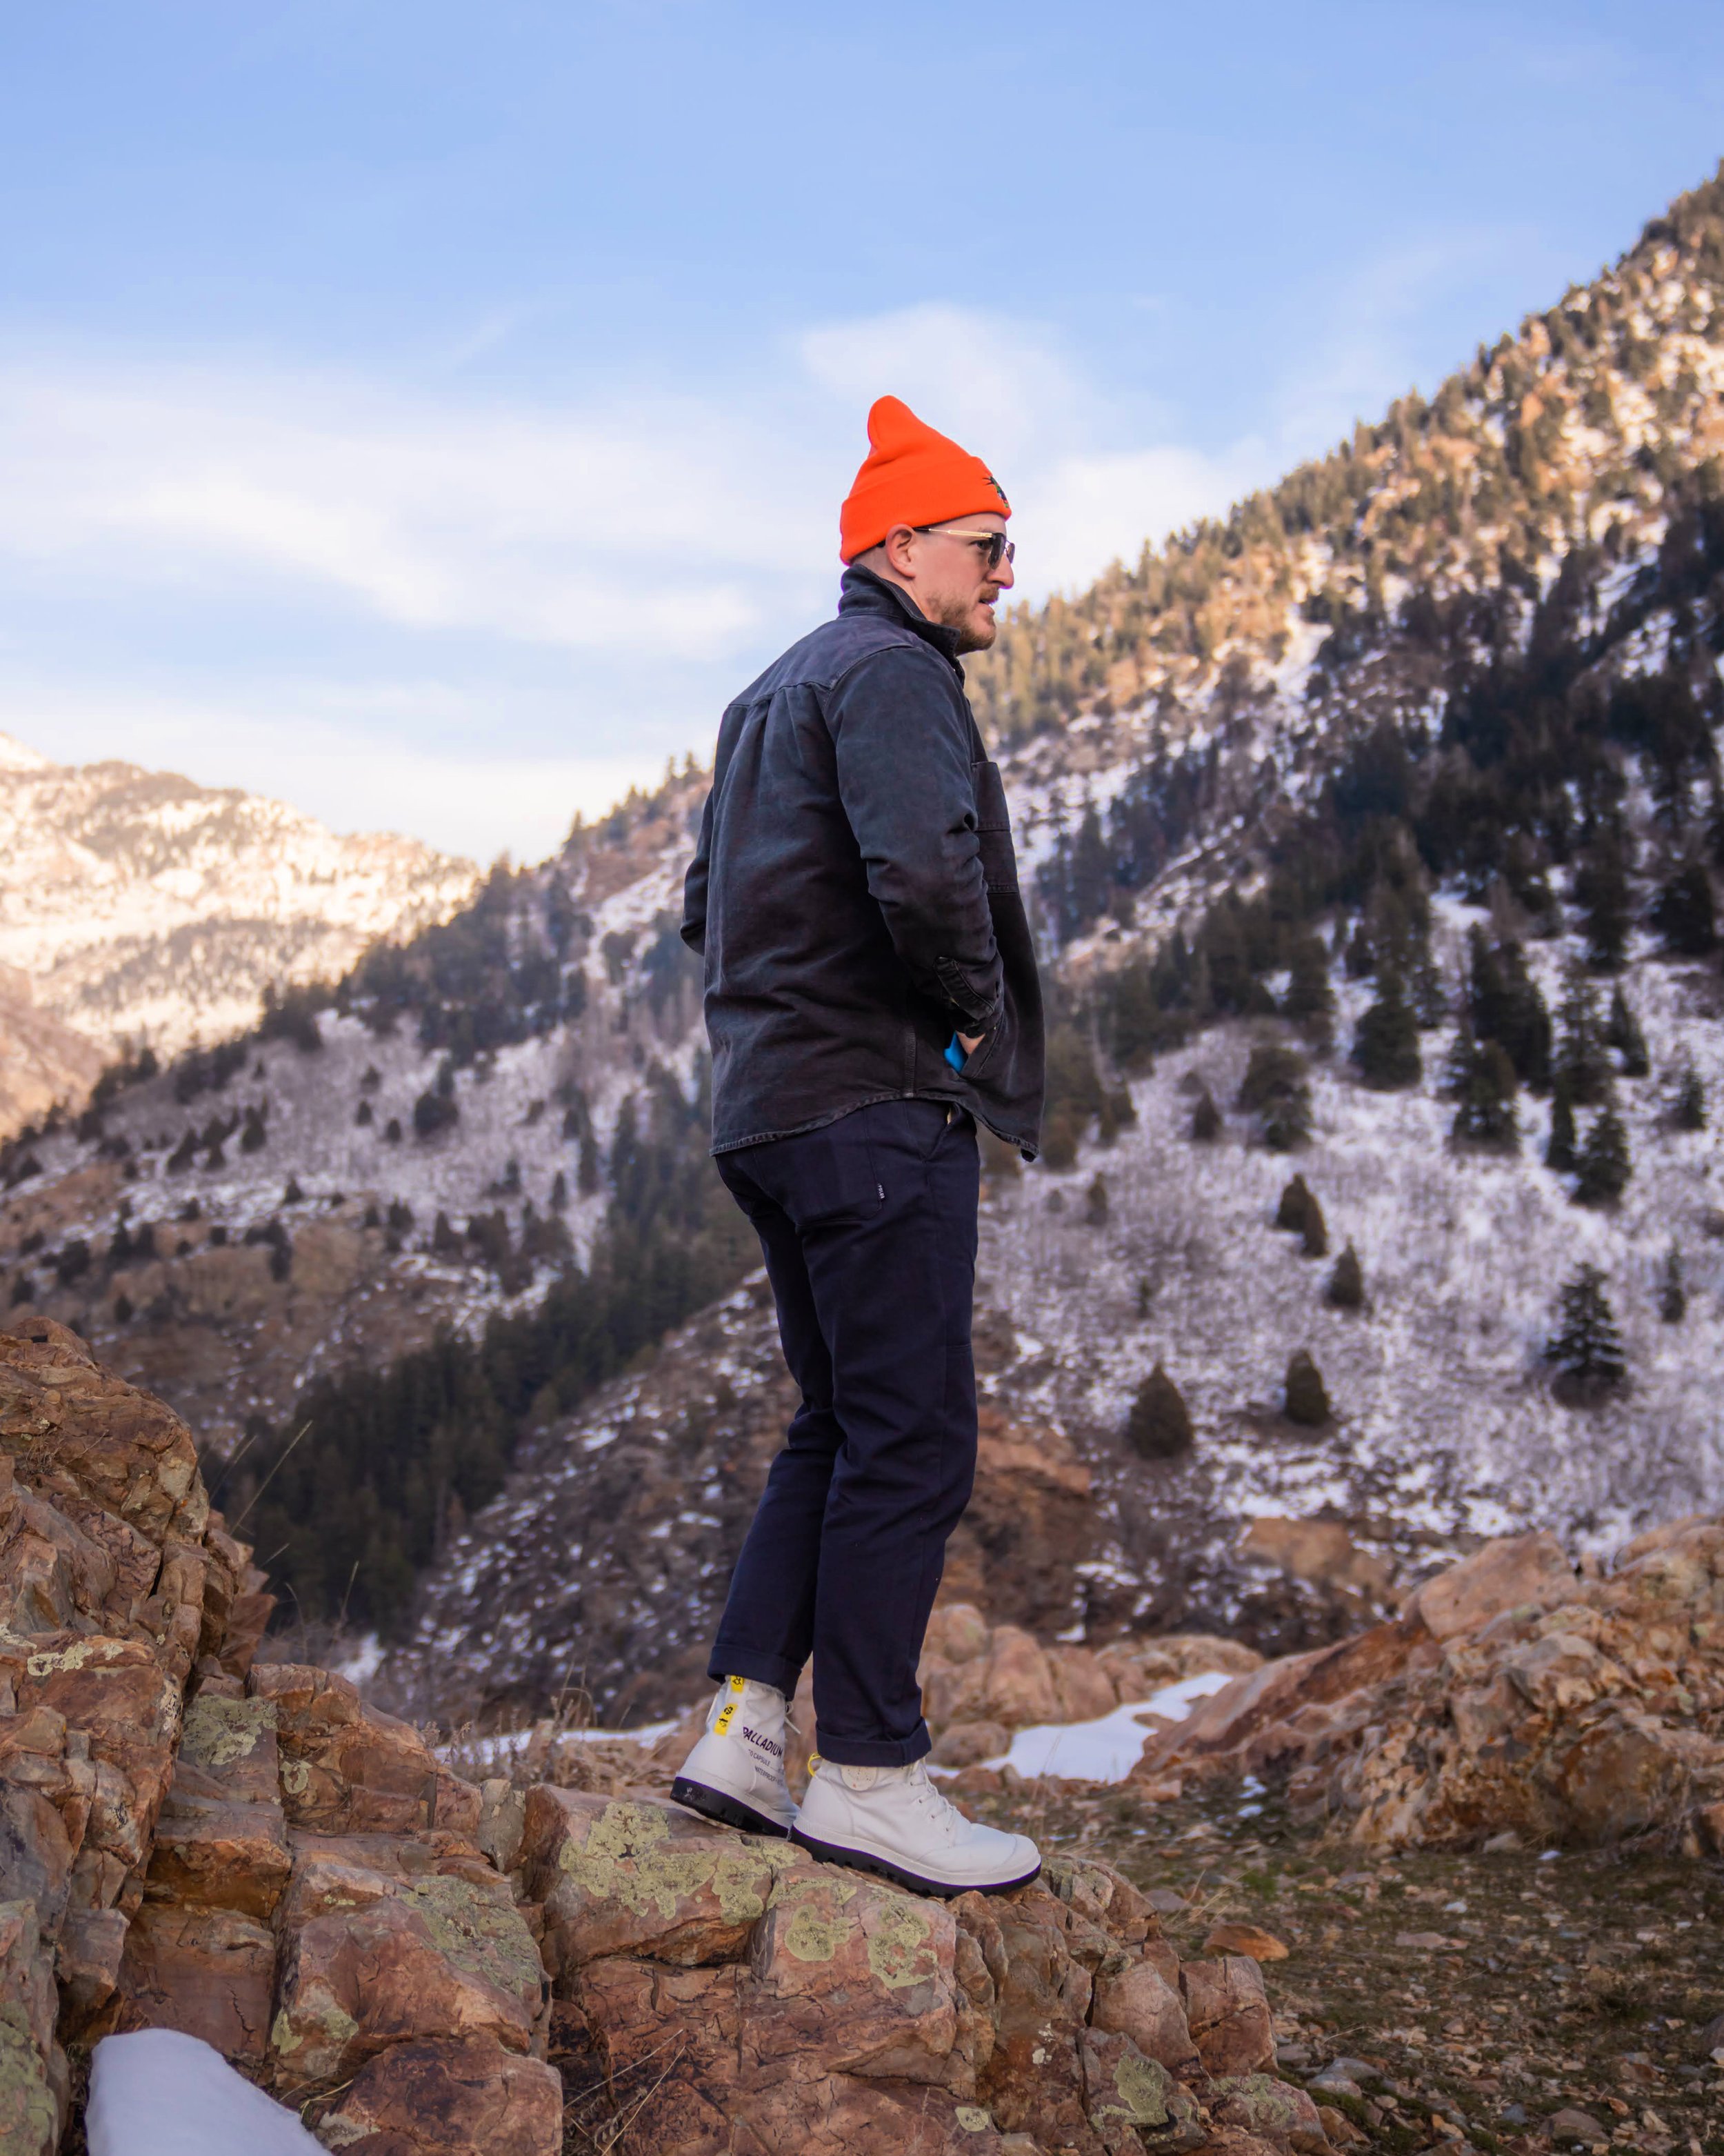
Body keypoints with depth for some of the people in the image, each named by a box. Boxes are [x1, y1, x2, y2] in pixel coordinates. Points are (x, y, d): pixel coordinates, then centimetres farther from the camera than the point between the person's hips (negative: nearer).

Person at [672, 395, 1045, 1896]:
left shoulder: (778, 693, 23)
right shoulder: (892, 672, -9)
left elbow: (710, 909, 28)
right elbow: (926, 870, -28)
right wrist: (978, 1010, -12)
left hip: (772, 1105, 10)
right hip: (880, 1107, -10)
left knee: (840, 1433, 14)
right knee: (912, 1442, -5)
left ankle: (743, 1732, 13)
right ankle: (869, 1777, 1)